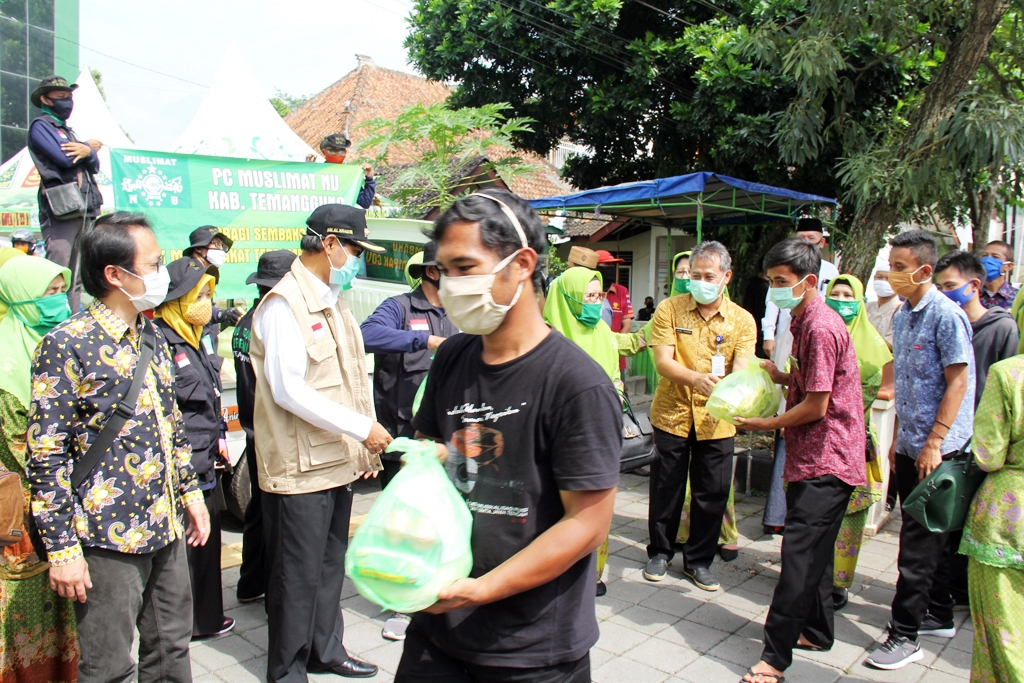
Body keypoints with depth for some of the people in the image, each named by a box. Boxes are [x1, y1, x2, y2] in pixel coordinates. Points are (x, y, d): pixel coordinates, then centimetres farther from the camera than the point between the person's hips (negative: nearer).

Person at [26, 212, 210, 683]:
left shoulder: (152, 338, 9)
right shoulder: (67, 346, -14)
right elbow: (46, 457, -14)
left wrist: (190, 492, 16)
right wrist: (61, 548, -15)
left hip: (167, 529, 7)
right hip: (109, 538, -7)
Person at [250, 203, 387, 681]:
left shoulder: (333, 301, 12)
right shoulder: (284, 304, -15)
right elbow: (289, 390, -22)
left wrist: (365, 445, 13)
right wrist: (362, 428, -20)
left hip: (339, 460, 8)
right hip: (300, 467, -8)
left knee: (330, 565, 20)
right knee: (298, 575, 5)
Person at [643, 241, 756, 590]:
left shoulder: (743, 320, 0)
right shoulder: (669, 309, -4)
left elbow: (741, 370, -9)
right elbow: (663, 361, -13)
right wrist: (696, 379, -32)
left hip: (716, 421, 1)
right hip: (672, 415, -1)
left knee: (712, 494, 8)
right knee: (666, 489, 10)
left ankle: (698, 561, 27)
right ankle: (660, 552, 30)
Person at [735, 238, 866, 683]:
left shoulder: (821, 328, -19)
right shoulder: (804, 320, 14)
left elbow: (816, 406, -19)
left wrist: (765, 425, -8)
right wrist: (778, 374, 7)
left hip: (825, 462, -10)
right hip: (813, 458, 10)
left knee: (800, 554, -8)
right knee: (813, 549, 19)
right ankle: (817, 631, 33)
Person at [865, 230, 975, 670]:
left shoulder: (946, 315, -14)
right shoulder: (901, 316, 10)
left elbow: (957, 383, -16)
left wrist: (934, 443, -18)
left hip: (937, 449, -8)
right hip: (910, 447, 8)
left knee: (919, 543, -2)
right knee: (925, 537, 17)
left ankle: (904, 635, 7)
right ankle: (939, 614, 33)